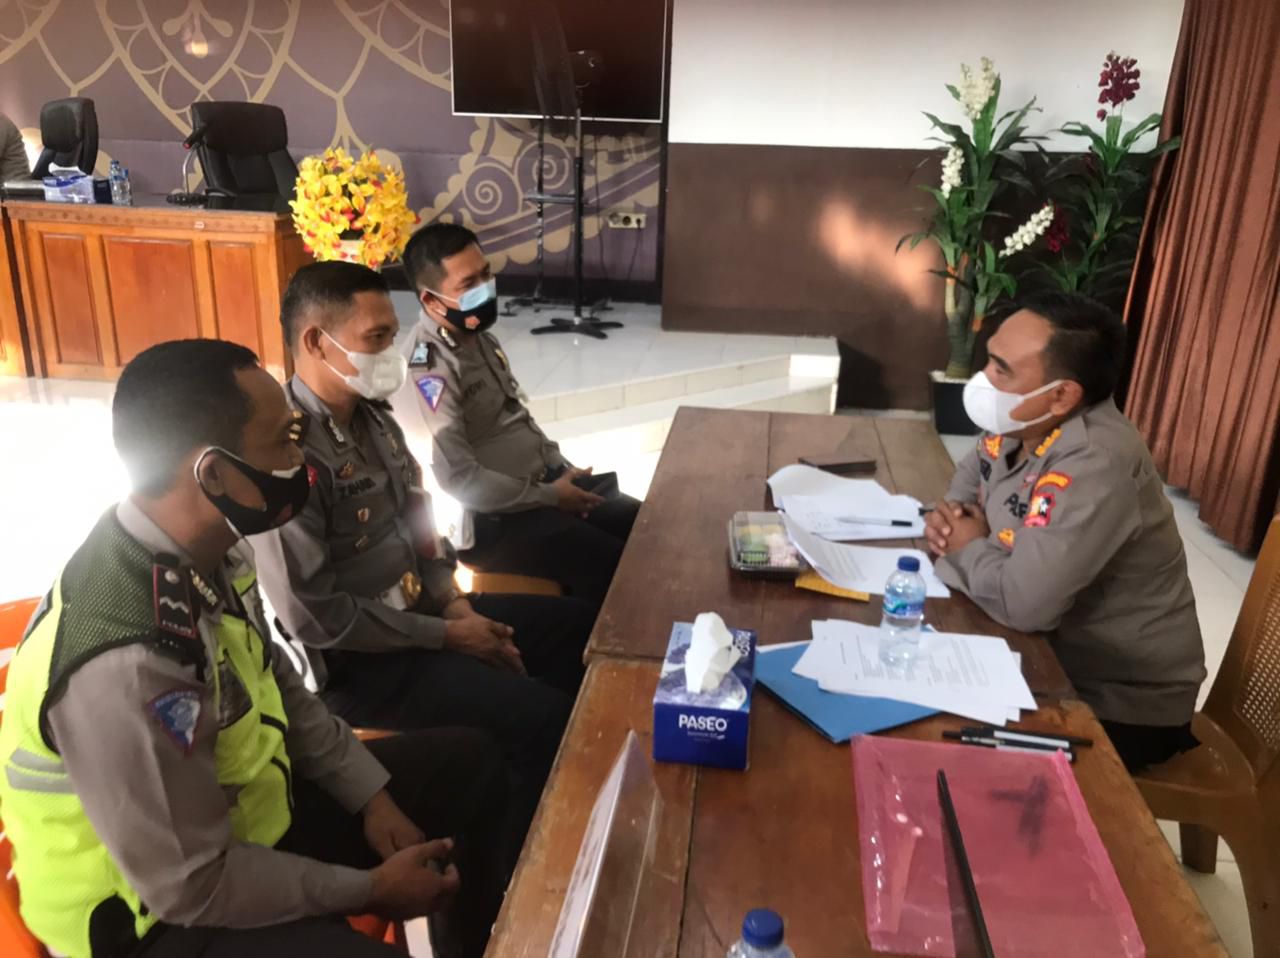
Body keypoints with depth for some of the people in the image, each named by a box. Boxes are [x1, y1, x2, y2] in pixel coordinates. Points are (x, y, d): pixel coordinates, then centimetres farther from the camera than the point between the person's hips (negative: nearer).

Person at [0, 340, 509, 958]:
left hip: (247, 803, 8)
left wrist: (371, 795, 1)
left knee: (469, 764, 9)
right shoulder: (126, 667, -36)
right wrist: (371, 889, -15)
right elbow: (193, 884, -26)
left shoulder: (206, 547, -11)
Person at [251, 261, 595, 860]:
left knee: (578, 625, 10)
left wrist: (456, 604, -2)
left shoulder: (371, 417, 4)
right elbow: (313, 616, -25)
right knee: (540, 719, -20)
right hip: (355, 660, -9)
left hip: (418, 609, 9)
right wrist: (445, 636, -17)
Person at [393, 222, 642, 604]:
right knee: (614, 566, -21)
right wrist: (549, 496, -16)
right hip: (493, 520, -9)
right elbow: (459, 479, -24)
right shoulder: (427, 368, -21)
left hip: (543, 483, 9)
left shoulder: (479, 338, 8)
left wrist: (563, 469, 4)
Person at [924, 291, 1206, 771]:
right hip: (1051, 653, 7)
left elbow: (1023, 602, -39)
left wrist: (968, 547, -18)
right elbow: (972, 472, 15)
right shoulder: (1023, 419, -7)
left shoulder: (1094, 466, -33)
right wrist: (951, 514, -8)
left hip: (1122, 702, -7)